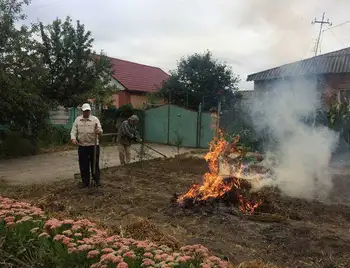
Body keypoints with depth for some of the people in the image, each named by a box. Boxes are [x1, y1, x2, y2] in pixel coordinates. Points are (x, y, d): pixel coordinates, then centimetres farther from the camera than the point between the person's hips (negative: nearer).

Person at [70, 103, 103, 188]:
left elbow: (100, 131, -8)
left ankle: (97, 180, 21)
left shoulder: (95, 119, 0)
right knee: (83, 165, 8)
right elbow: (74, 130, 5)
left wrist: (98, 131, -33)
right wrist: (73, 138, -16)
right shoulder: (77, 119, 7)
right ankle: (85, 182, 20)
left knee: (95, 164, 6)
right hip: (82, 146, 2)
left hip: (94, 145, -2)